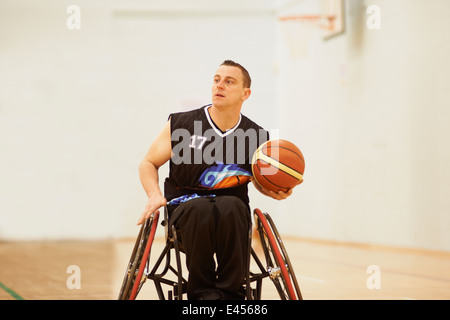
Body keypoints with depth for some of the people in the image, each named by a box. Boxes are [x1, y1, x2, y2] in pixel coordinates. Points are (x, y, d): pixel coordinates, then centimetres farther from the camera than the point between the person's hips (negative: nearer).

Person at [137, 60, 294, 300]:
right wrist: (154, 195, -9)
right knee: (200, 208, -38)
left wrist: (275, 192, -2)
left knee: (230, 205, -36)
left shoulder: (256, 137, 2)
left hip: (233, 210, 1)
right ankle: (201, 291, -22)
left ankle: (230, 291, -24)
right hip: (185, 206, -1)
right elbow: (149, 163, 9)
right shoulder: (180, 125, -2)